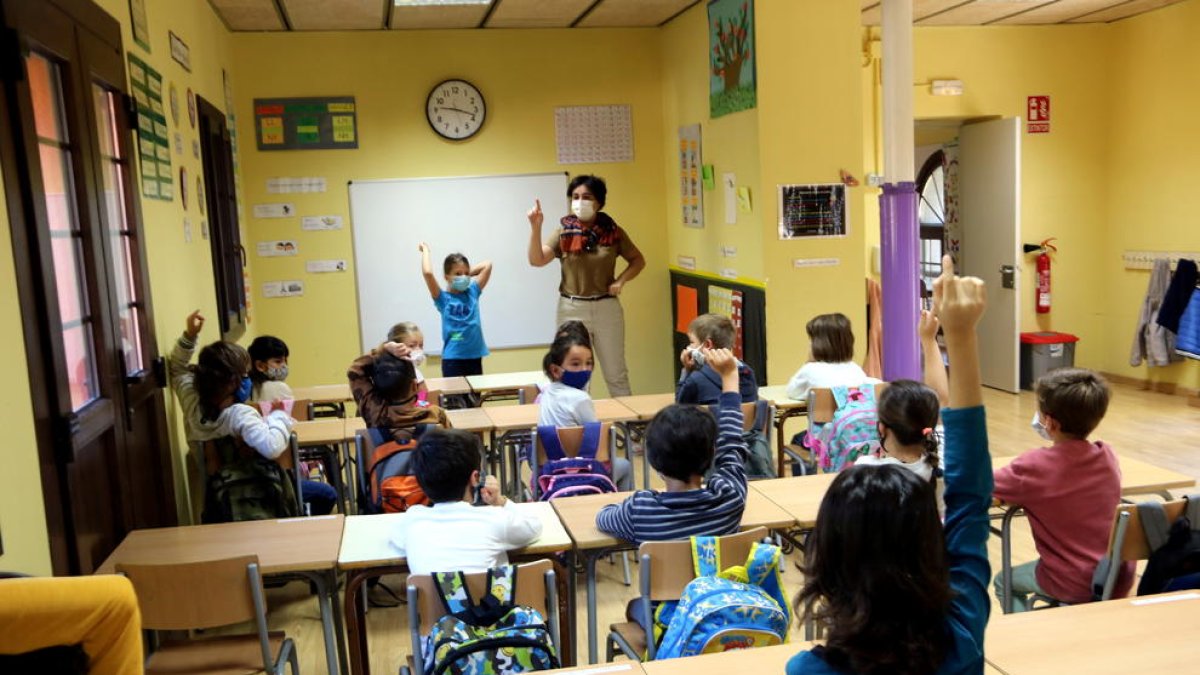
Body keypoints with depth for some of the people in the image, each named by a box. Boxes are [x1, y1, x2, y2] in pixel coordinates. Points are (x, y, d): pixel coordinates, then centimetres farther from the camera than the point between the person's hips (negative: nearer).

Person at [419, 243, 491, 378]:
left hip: (474, 354, 4)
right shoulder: (443, 298, -4)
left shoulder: (472, 292, 8)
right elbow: (427, 273, -18)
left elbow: (487, 265, 9)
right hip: (452, 357, -4)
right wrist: (425, 250, -4)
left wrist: (469, 272, 13)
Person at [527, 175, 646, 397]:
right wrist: (535, 227, -24)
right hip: (572, 308, 0)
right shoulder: (564, 232, -2)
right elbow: (536, 260, -12)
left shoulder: (613, 231, 0)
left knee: (616, 374, 10)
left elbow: (638, 260, 10)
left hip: (607, 307, 0)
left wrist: (621, 280, -6)